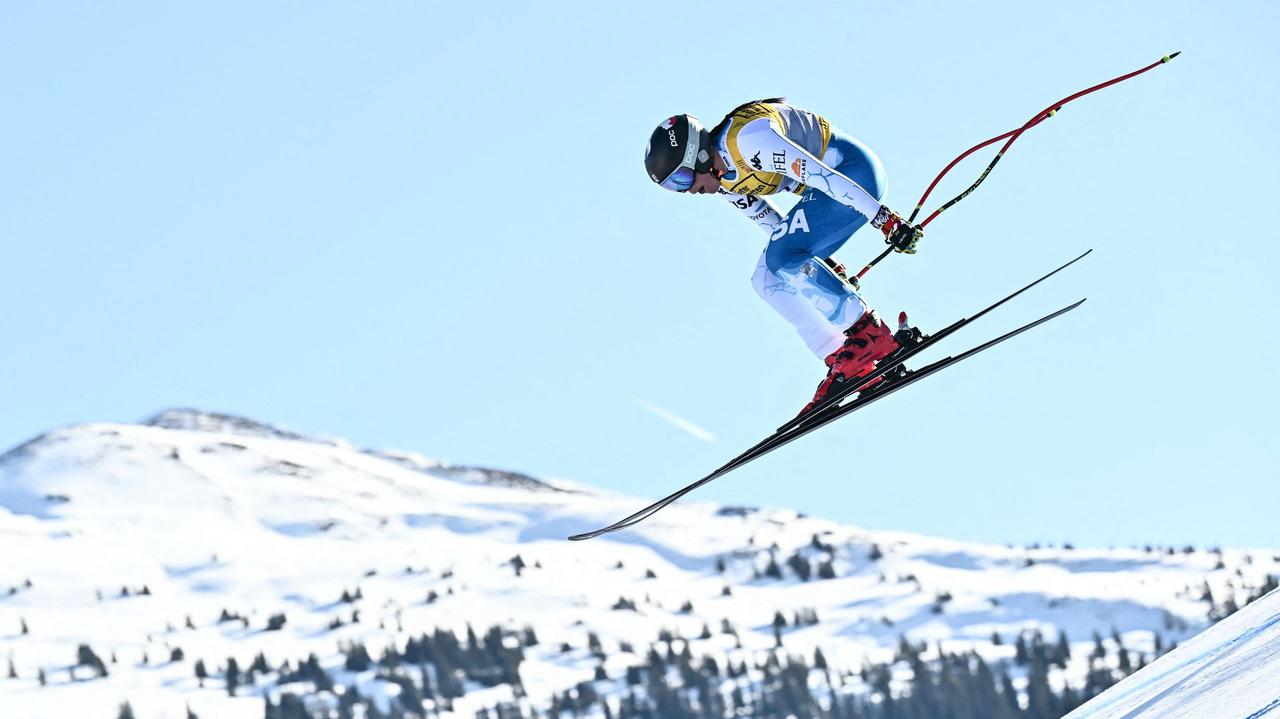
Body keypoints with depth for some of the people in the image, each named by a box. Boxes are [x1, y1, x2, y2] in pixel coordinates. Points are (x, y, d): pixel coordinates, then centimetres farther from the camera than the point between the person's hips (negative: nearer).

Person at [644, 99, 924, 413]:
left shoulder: (746, 138, -29)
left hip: (855, 171, -10)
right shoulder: (722, 178, 1)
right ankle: (842, 363, 0)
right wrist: (821, 262, 19)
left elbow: (821, 174, -30)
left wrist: (885, 221, -29)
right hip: (825, 191, 10)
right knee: (767, 280, 0)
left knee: (782, 259, -22)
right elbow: (770, 222, 15)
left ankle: (872, 335, -13)